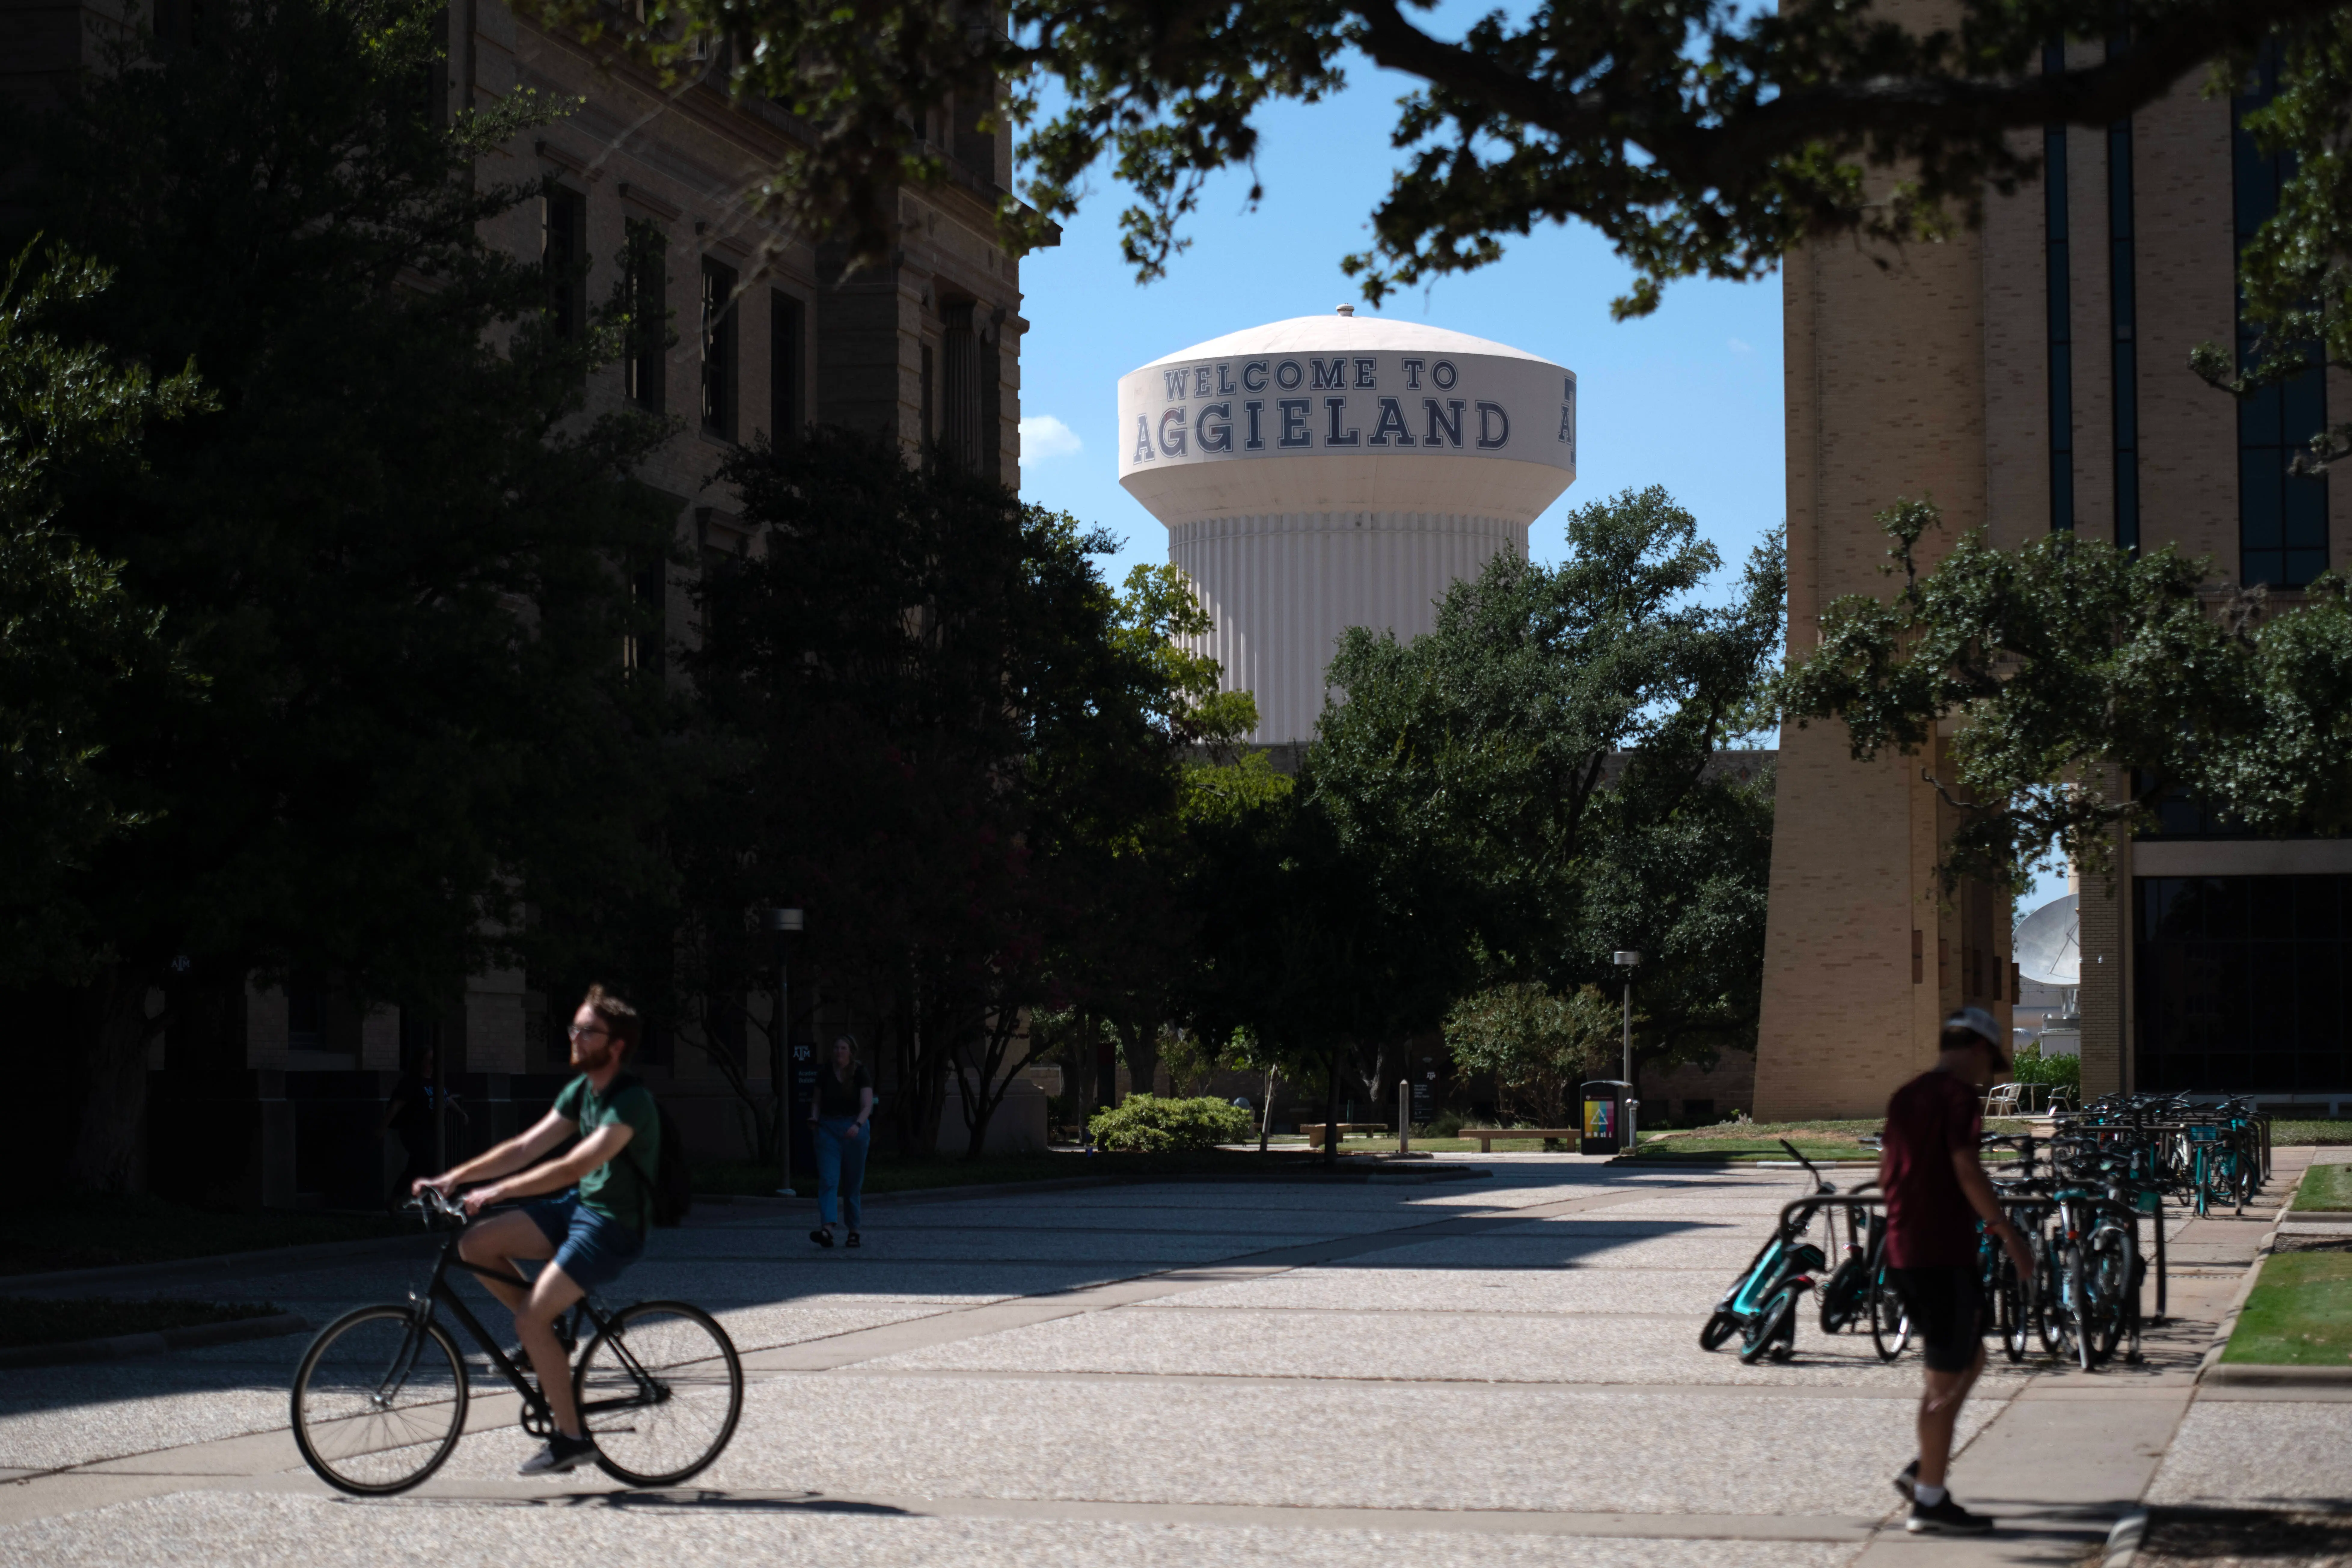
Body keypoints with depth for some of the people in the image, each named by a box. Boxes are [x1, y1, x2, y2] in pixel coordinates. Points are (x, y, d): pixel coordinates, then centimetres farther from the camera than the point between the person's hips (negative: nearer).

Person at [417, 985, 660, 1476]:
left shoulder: (630, 1103, -21)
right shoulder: (581, 1091, 8)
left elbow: (574, 1166, -30)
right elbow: (526, 1147, 8)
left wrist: (497, 1192, -34)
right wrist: (454, 1177, -1)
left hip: (613, 1228, -9)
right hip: (577, 1207, 9)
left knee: (531, 1320, -18)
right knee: (475, 1244, -3)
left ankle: (571, 1437, -6)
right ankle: (549, 1333, 11)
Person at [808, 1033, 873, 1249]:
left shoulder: (862, 1075, -5)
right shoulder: (825, 1074, 3)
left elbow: (867, 1106, -15)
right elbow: (818, 1102, 12)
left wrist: (858, 1125, -32)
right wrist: (814, 1118, -8)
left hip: (855, 1130, -2)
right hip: (829, 1129, 2)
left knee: (853, 1183, 6)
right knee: (828, 1180, -13)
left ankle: (854, 1231, 19)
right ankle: (827, 1230, -26)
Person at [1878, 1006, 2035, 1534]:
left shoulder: (1905, 1096, 15)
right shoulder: (1958, 1094, -11)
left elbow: (1887, 1172, 19)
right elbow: (1966, 1169, -19)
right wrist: (2008, 1233, -14)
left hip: (1903, 1251, 9)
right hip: (1944, 1252, -9)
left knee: (1970, 1358, 20)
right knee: (1948, 1380, -2)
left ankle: (1922, 1469, 16)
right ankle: (1929, 1499, 2)